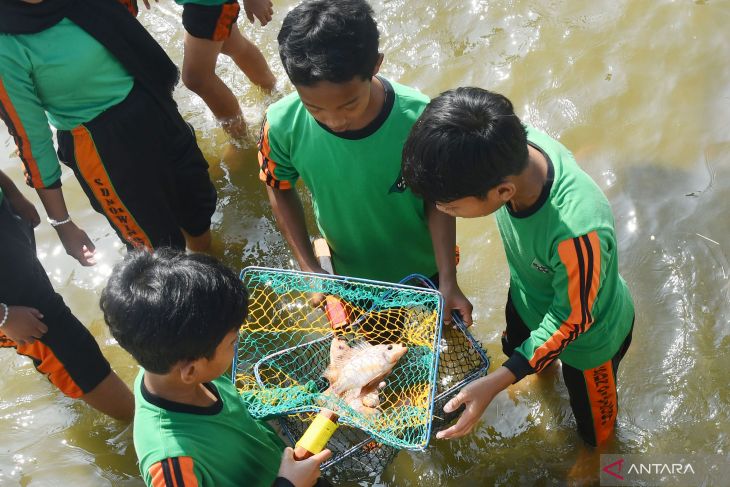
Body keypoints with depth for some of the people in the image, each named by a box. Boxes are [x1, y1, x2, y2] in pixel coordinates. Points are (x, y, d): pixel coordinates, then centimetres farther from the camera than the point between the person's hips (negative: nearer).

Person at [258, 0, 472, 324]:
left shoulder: (419, 118, -35)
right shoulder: (283, 125, -31)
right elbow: (280, 189, -9)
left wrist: (448, 281, -22)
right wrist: (308, 267, -14)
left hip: (424, 266, -1)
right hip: (353, 272, 1)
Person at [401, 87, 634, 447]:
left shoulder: (577, 231, -50)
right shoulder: (511, 146, -32)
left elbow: (572, 320, -30)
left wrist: (495, 384, -30)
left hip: (590, 335, -5)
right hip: (529, 295, 5)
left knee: (593, 423, 27)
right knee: (514, 346, 38)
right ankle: (544, 363, 72)